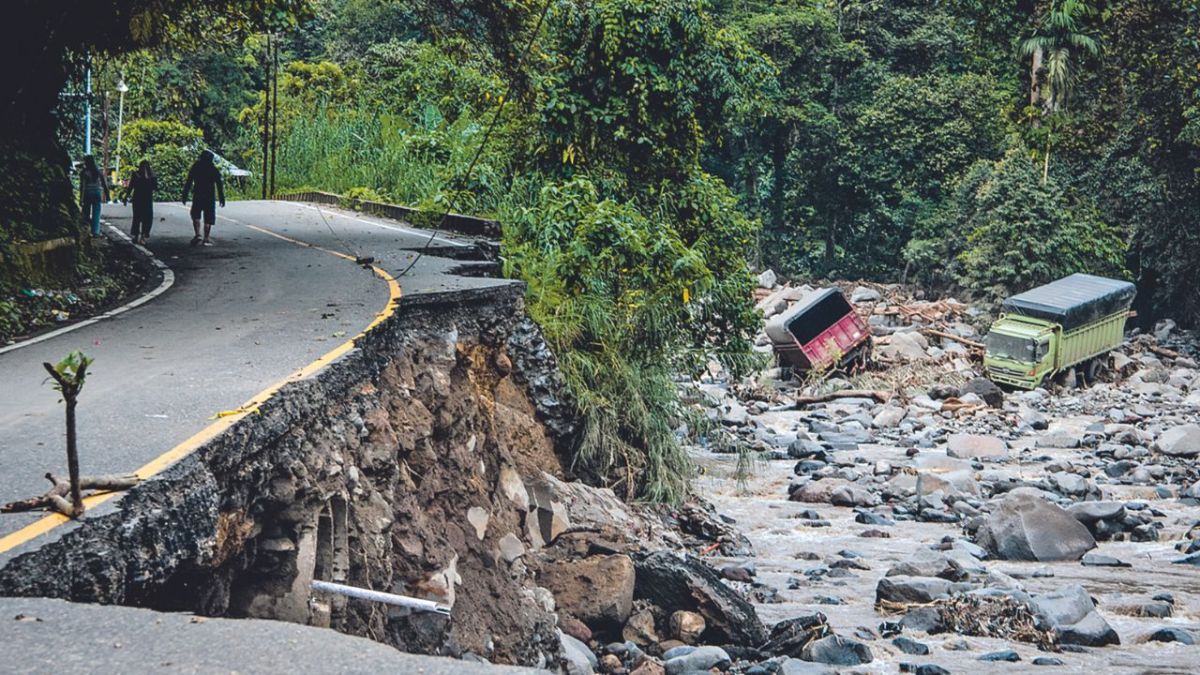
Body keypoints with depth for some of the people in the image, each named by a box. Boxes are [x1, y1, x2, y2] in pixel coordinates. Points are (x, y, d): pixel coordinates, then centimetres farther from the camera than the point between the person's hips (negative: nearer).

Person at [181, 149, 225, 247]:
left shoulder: (195, 167, 2)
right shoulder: (214, 169, 1)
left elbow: (188, 183, 1)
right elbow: (219, 185, -1)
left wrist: (185, 195, 6)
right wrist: (222, 198, 3)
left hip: (197, 196, 0)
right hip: (210, 197, 0)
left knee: (196, 215, 12)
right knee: (208, 218, 4)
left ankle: (197, 234, -7)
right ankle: (206, 238, -1)